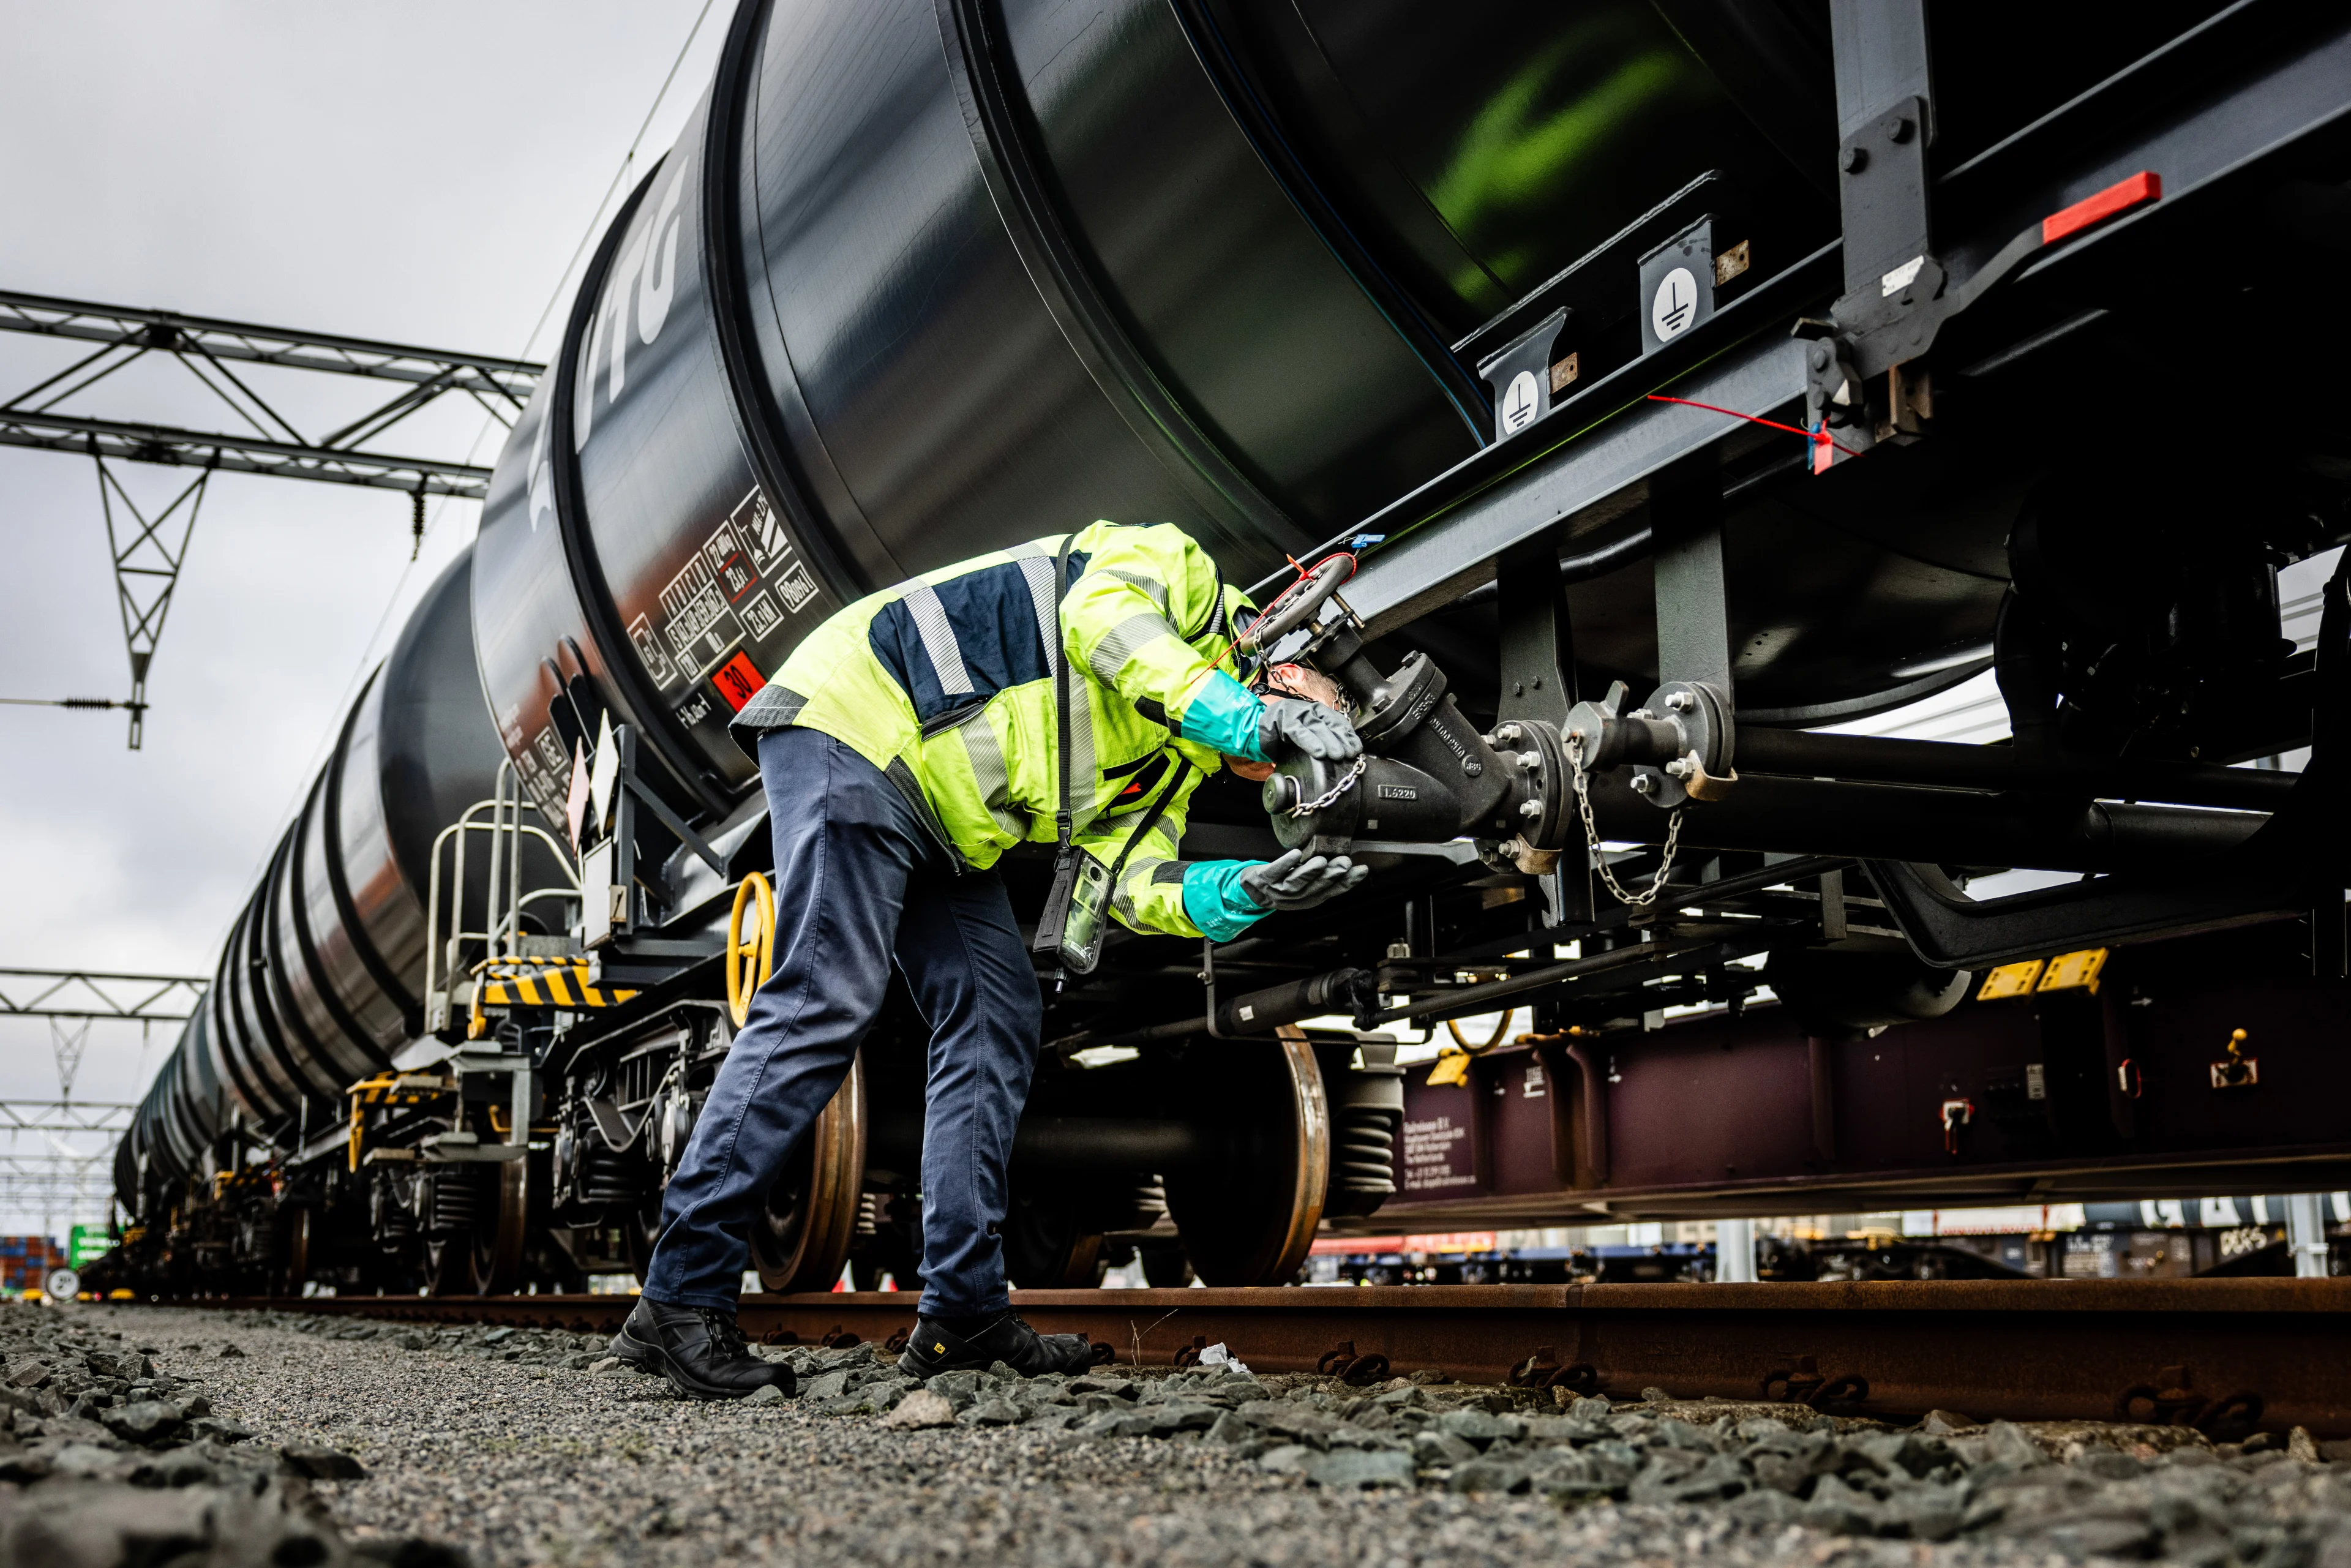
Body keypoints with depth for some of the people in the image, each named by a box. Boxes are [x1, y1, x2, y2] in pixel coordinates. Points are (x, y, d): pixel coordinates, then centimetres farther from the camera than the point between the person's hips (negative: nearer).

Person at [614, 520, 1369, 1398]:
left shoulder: (1175, 761, 18)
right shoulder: (1181, 572, -3)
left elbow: (1134, 877, 3)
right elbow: (1096, 617, -26)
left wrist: (1247, 893, -15)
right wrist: (1253, 718, -31)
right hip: (854, 722, -10)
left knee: (996, 1019, 3)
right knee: (825, 1004, -17)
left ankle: (963, 1310, 4)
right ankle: (680, 1303, -15)